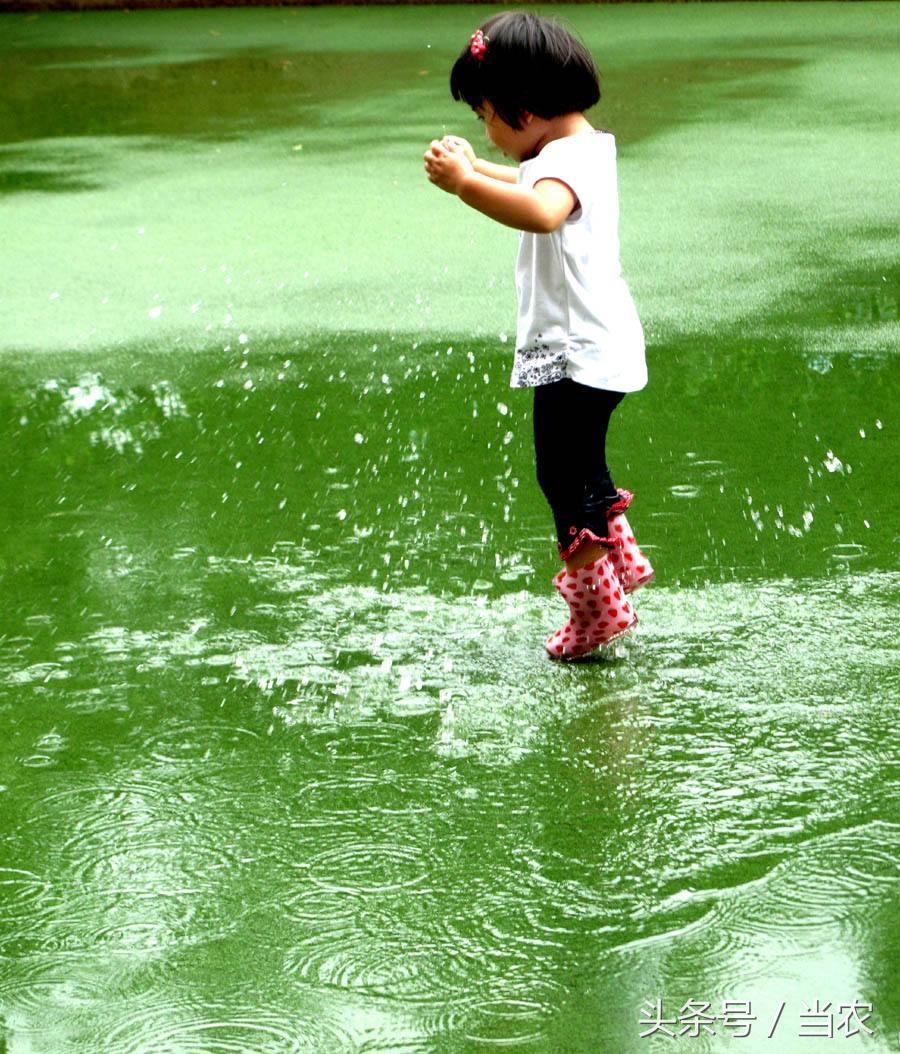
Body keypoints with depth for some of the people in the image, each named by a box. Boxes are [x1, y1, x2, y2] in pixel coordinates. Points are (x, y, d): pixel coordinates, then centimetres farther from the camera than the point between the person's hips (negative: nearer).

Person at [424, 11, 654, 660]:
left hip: (578, 355, -11)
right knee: (582, 467, 27)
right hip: (599, 346, 11)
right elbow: (531, 186, 34)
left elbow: (542, 211, -46)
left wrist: (467, 184, -48)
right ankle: (621, 562, 42)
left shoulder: (566, 160, -22)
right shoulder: (586, 146, 12)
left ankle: (597, 606, 7)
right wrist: (475, 170, 25)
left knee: (565, 478, -1)